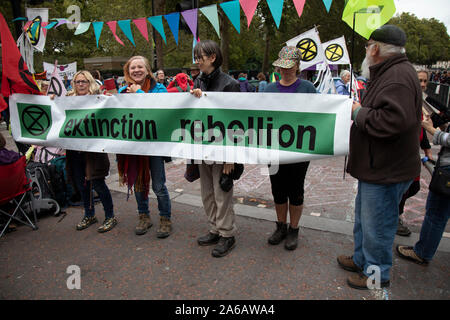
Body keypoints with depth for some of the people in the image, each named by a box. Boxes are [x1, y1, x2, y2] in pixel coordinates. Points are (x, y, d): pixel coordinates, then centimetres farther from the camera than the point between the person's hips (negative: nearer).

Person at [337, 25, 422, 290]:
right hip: (377, 166, 11)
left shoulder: (398, 76, -21)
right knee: (364, 219, 23)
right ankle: (361, 260, 42)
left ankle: (376, 274, 25)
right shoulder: (389, 72, 15)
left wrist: (359, 112, -20)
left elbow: (392, 121, -34)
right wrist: (360, 109, 8)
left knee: (376, 226, 5)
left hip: (386, 171, -11)